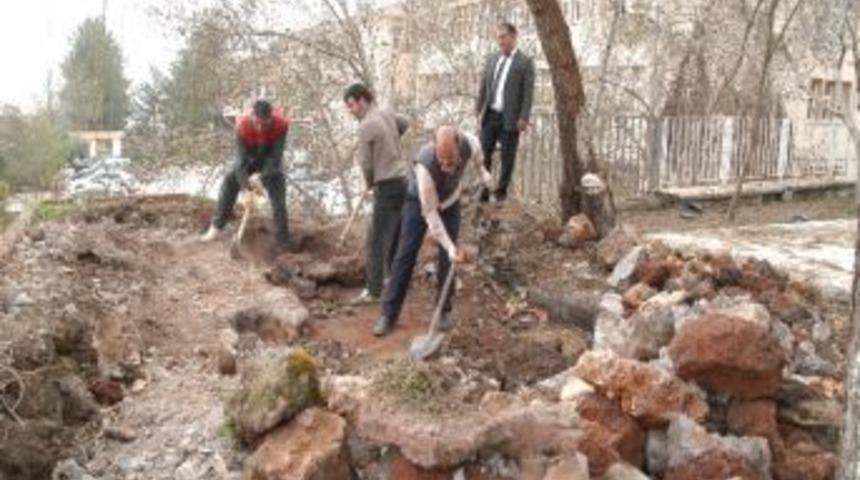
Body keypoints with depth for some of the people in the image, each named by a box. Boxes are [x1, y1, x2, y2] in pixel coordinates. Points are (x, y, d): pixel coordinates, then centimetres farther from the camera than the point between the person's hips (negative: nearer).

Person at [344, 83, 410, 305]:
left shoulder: (366, 126, -15)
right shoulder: (386, 113, 9)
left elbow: (365, 162, -11)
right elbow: (404, 123, 30)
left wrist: (369, 183, 7)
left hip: (388, 186, -9)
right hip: (402, 179, 9)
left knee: (377, 239, -5)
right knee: (395, 235, 19)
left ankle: (373, 291, -4)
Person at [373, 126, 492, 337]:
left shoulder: (469, 143, -31)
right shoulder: (425, 165, -42)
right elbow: (429, 212, -34)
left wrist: (482, 170, 11)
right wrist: (450, 246, -35)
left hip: (450, 202, 3)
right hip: (420, 202, -3)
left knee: (447, 260, -1)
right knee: (405, 256, -5)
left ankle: (444, 310, 15)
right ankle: (388, 314, 1)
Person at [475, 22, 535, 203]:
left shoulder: (525, 62, -5)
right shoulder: (492, 59, 11)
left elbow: (528, 92, -8)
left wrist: (524, 118, -14)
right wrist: (479, 109, 9)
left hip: (510, 118, -4)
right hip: (490, 115, 5)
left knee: (507, 156, 4)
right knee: (484, 153, 4)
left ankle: (501, 191, 16)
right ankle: (483, 189, 13)